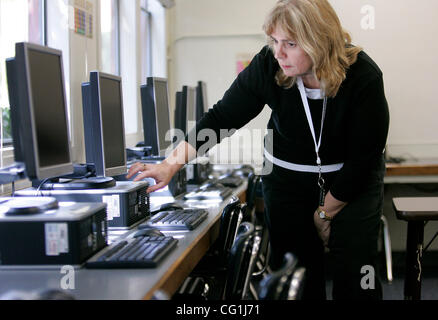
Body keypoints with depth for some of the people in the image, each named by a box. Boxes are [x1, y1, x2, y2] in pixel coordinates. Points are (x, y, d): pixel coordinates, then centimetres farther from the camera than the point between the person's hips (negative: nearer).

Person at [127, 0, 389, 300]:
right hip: (288, 177, 2)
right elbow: (221, 117, -13)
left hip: (353, 180, -1)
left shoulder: (363, 77, -24)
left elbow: (363, 156, -17)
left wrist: (325, 213, -10)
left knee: (355, 275, -8)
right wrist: (172, 163, -24)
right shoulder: (267, 66, -19)